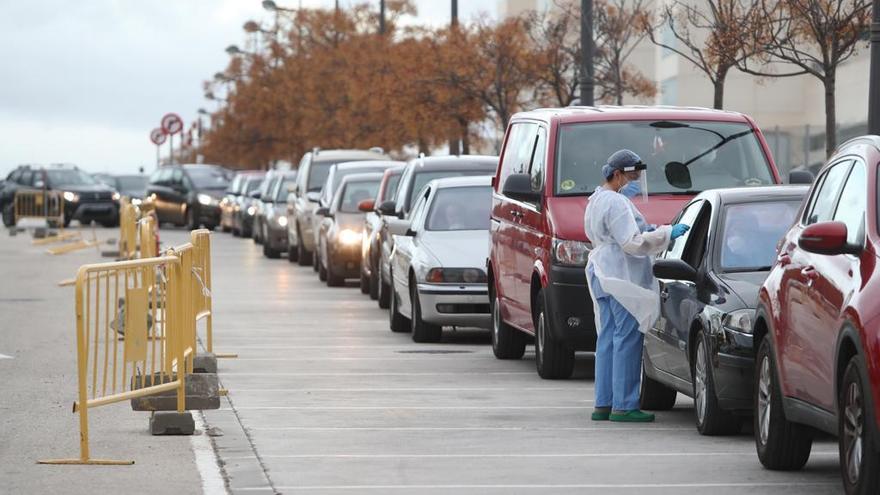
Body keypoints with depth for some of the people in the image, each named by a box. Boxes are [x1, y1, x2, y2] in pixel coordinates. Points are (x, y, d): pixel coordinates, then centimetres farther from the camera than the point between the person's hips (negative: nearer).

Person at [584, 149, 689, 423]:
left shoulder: (597, 199, 17)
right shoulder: (616, 203, -16)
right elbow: (632, 243, -22)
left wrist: (643, 230, 15)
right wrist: (667, 233, -19)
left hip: (602, 274, 11)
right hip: (622, 277, -11)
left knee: (608, 339, 12)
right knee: (627, 339, -7)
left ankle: (603, 404, 13)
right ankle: (623, 405, -7)